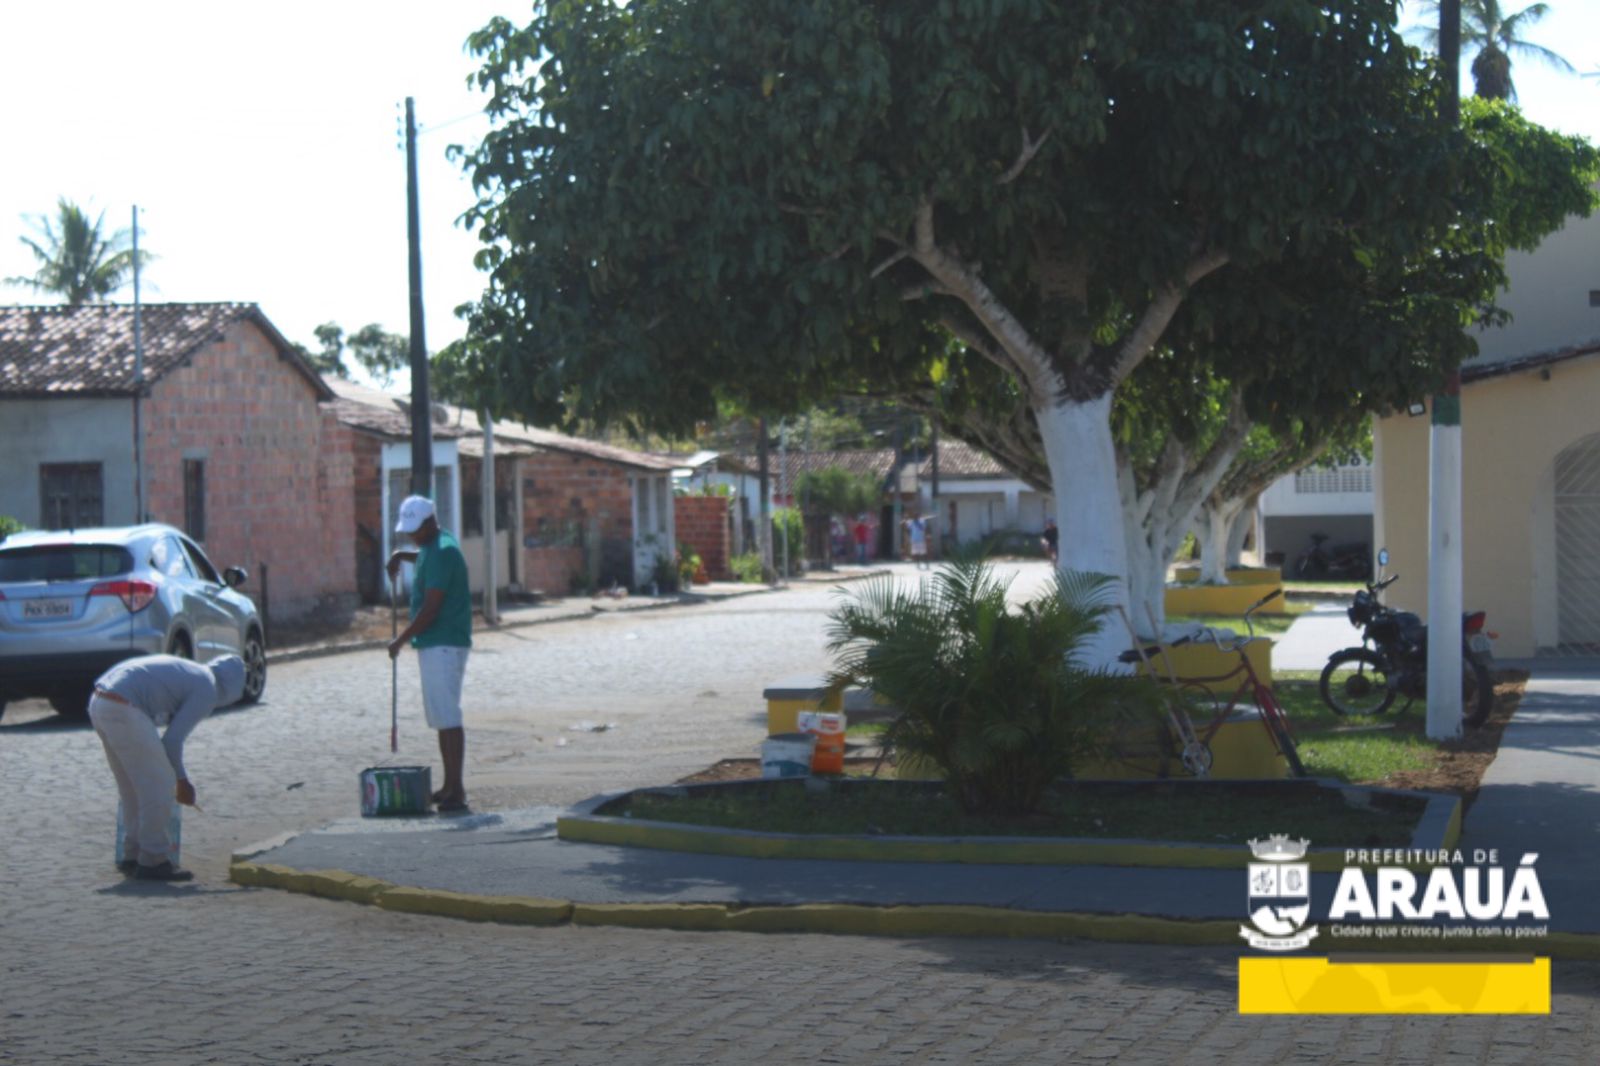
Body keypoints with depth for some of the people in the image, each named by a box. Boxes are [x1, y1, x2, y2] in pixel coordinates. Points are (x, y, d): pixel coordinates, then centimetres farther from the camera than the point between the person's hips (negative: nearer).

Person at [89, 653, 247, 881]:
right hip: (123, 711, -10)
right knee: (159, 785, 0)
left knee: (133, 786, 20)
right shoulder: (207, 690, 1)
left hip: (99, 702, 10)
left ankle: (134, 856, 27)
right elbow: (173, 739, -4)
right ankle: (153, 861, 5)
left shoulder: (185, 671, 27)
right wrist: (181, 780, 11)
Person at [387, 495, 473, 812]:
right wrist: (402, 555, 23)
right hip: (434, 644, 10)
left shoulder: (442, 553, -17)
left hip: (443, 645, -10)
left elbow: (430, 609, -21)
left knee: (447, 717, -12)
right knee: (441, 718, 12)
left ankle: (456, 789, -14)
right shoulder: (433, 547, 13)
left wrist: (400, 640, -14)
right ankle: (449, 786, 17)